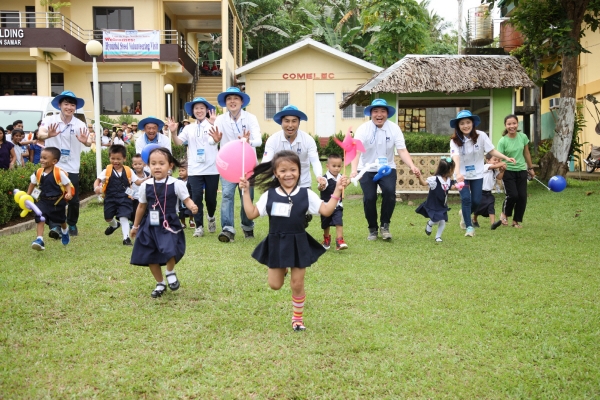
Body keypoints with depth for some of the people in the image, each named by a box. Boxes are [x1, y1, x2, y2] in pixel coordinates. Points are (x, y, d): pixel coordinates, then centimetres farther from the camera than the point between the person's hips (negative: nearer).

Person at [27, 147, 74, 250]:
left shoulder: (59, 173, -19)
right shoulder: (38, 173, -6)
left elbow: (68, 184, -12)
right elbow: (32, 184, 10)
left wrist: (69, 193, -29)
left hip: (57, 200, -2)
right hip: (43, 200, 2)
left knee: (61, 220, 21)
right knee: (40, 218, -19)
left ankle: (64, 231, 53)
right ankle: (39, 239, -22)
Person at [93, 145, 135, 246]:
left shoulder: (128, 171, -3)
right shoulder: (107, 171, -4)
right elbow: (98, 180, -6)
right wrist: (96, 188, -26)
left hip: (124, 199, -2)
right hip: (110, 198, 2)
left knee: (124, 217, -13)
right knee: (108, 217, 18)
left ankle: (126, 237, -6)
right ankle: (114, 225, 52)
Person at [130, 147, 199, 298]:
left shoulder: (176, 184, -8)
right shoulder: (145, 185, 2)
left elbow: (187, 200, -4)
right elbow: (142, 207, 14)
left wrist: (192, 207, -28)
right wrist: (135, 226, 21)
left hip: (170, 225, -4)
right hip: (150, 226, 4)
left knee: (169, 251, -24)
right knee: (150, 257, 8)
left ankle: (171, 273, 10)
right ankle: (160, 284, 30)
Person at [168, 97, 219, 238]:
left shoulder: (213, 125, -2)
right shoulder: (189, 128, 9)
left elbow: (217, 139, -21)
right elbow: (178, 142, 2)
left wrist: (214, 124, -39)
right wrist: (173, 131, -18)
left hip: (211, 169, -2)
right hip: (195, 170, 2)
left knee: (211, 197, 8)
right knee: (196, 198, 0)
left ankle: (211, 217, 36)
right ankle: (198, 226, 9)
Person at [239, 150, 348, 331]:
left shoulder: (306, 194, -4)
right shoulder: (269, 195, -2)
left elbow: (326, 211, -7)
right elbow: (251, 214, -2)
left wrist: (337, 190, -14)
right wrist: (246, 191, -7)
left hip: (299, 244, -1)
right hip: (276, 244, 1)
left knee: (297, 284, 7)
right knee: (275, 284, 9)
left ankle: (298, 317, 28)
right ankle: (281, 269, 45)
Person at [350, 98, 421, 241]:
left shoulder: (394, 128, -9)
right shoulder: (363, 129, -14)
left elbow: (402, 150, -16)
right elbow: (356, 151, -25)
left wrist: (412, 166, -33)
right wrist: (354, 170, -42)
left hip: (387, 168, 1)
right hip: (367, 169, -1)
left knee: (390, 192, -23)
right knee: (369, 198, -12)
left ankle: (385, 225, -4)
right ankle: (372, 229, 12)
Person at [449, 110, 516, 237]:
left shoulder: (481, 136, -13)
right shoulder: (455, 140, -16)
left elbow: (492, 150, -11)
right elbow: (455, 158, -29)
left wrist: (506, 158, -24)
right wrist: (458, 173, -44)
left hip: (477, 174, 1)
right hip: (462, 175, -1)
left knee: (476, 201, 2)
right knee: (466, 199, -12)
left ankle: (464, 213, 34)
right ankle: (469, 227, 0)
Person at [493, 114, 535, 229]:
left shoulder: (523, 137, -2)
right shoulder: (503, 141, -12)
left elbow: (526, 153, 11)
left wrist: (531, 168, 18)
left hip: (521, 170, 4)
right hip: (508, 171, -4)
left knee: (522, 196, 0)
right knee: (513, 195, -15)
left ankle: (516, 221, 16)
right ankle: (504, 214, 14)